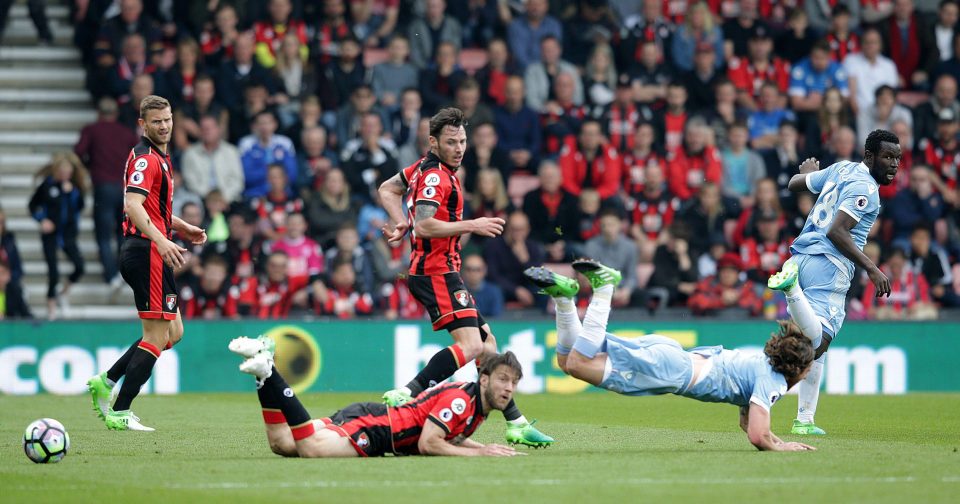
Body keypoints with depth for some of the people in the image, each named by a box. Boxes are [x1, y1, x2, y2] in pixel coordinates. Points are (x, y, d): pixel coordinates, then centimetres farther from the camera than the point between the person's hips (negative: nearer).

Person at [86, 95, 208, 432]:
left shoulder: (159, 158, 19)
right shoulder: (145, 158, -13)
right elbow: (133, 205, -28)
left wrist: (182, 228, 25)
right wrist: (161, 240, -39)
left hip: (143, 251, 10)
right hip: (148, 252, -10)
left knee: (173, 332, 14)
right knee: (158, 335, -8)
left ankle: (105, 382, 13)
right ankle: (119, 413, -8)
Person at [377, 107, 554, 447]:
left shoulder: (426, 168, 14)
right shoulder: (435, 176, -15)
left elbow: (387, 189, 27)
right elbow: (424, 226, -26)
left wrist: (402, 224, 15)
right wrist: (472, 226, -22)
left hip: (442, 273, 11)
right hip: (438, 274, -11)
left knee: (487, 342, 13)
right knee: (470, 345, -24)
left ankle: (515, 423, 16)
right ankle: (406, 395, -30)